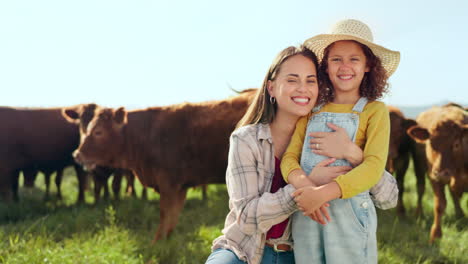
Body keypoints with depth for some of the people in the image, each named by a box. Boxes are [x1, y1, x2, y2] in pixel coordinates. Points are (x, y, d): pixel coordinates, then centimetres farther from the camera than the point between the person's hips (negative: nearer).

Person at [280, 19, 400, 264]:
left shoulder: (374, 111, 2)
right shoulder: (311, 111, 12)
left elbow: (374, 167, -10)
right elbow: (289, 157, 3)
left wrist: (322, 193, -23)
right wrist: (304, 184, -20)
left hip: (348, 213, -3)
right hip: (305, 213, 3)